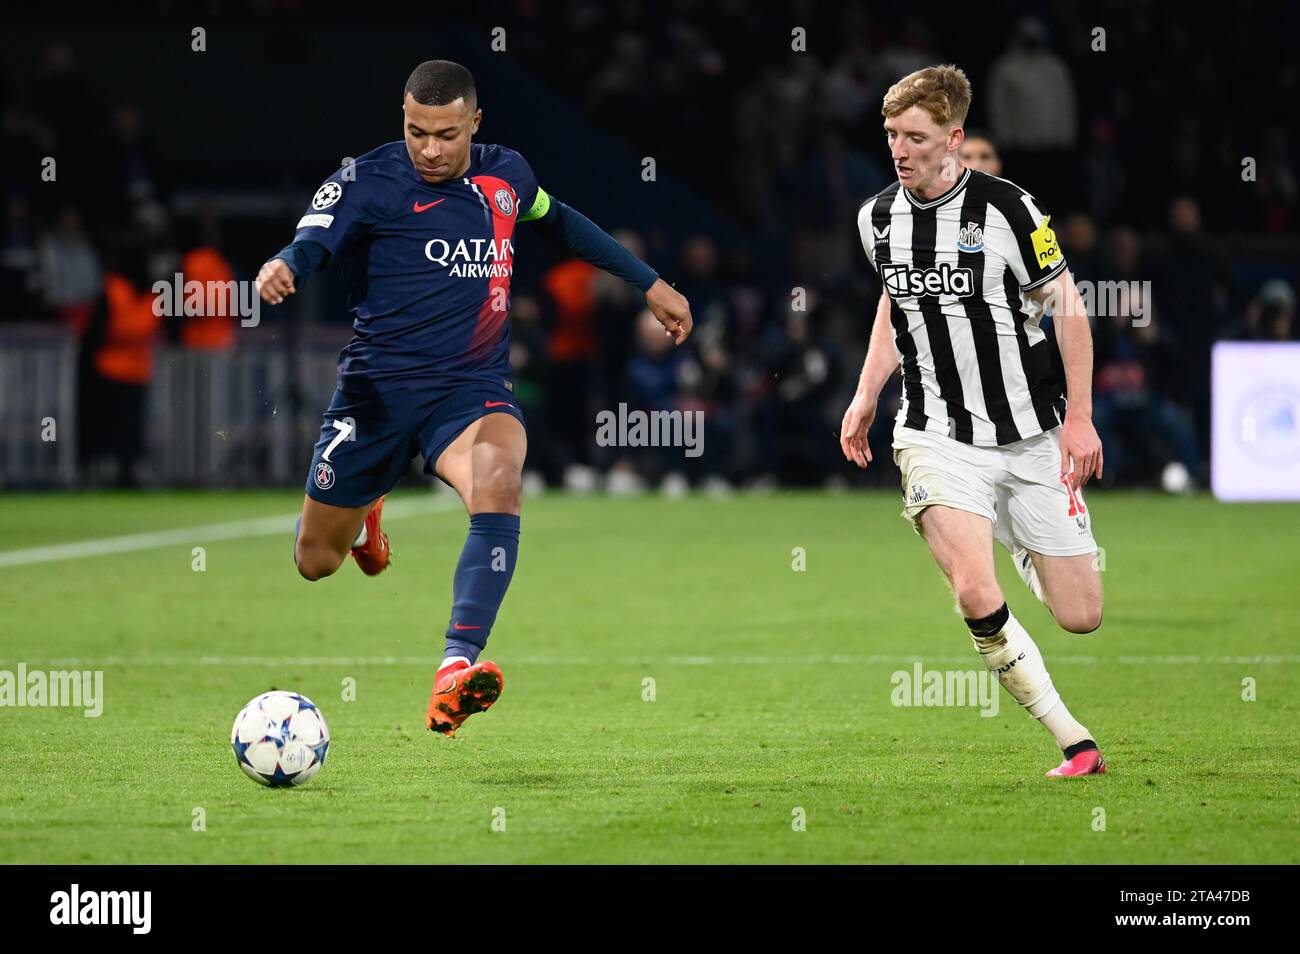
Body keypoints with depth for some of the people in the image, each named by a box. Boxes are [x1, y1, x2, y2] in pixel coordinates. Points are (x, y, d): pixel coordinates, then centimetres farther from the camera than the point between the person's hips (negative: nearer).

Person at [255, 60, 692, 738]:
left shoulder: (506, 175, 6)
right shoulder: (368, 182, -9)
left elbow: (558, 220, 27)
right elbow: (313, 241, -25)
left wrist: (649, 283, 31)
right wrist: (283, 268, -50)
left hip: (473, 388, 1)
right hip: (378, 389, -1)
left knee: (499, 485, -33)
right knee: (316, 562, 8)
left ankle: (456, 669, -41)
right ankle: (364, 511, 47)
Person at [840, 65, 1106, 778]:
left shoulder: (1005, 208, -13)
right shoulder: (877, 218, 1)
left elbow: (1068, 306, -4)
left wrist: (1079, 417, -7)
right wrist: (865, 397, 15)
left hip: (1030, 439, -1)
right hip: (938, 439, 2)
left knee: (1081, 616, 2)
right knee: (976, 595, -23)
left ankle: (1028, 549, 40)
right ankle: (1075, 744, -9)